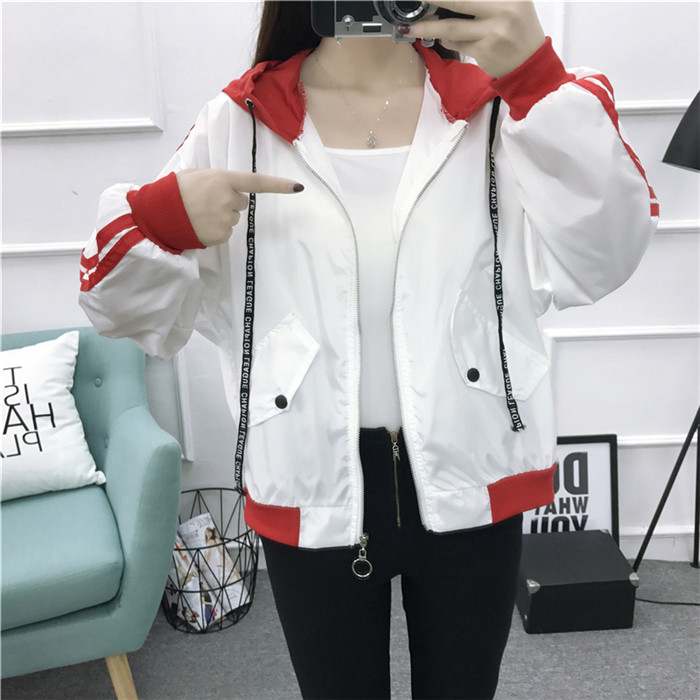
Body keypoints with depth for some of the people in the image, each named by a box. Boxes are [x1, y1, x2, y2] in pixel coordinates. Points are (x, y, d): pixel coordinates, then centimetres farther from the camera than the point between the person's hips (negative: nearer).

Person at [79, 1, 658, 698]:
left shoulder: (496, 109, 0)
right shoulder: (237, 126, -1)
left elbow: (595, 264, -16)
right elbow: (133, 310, -1)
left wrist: (538, 76, -27)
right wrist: (159, 219, -22)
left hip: (467, 477, 1)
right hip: (313, 483, 0)